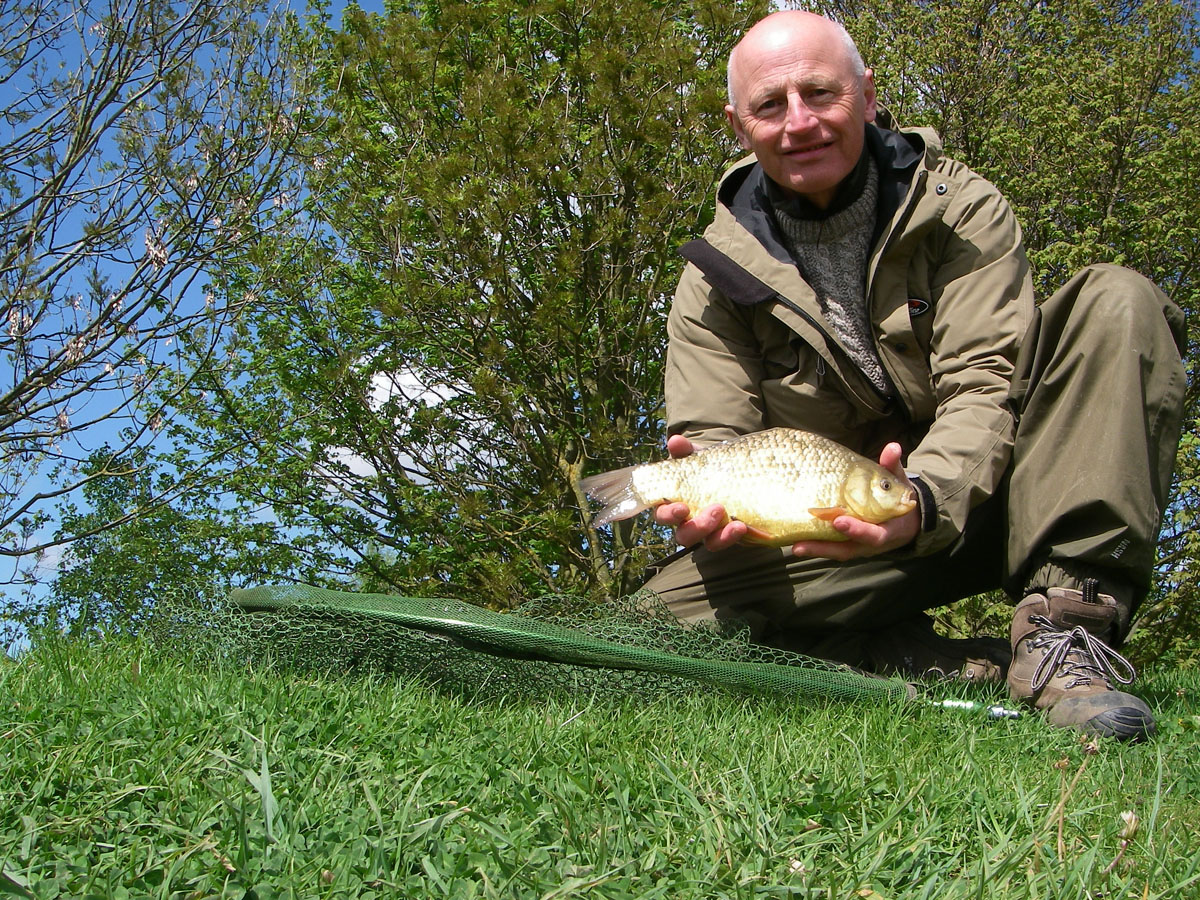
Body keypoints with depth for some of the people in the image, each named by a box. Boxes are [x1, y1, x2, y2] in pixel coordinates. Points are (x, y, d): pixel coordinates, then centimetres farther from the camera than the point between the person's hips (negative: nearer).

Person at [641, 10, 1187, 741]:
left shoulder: (960, 208, -6)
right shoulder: (718, 275, -3)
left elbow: (982, 386, -18)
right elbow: (713, 441, -8)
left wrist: (924, 500, -39)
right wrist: (707, 502, -35)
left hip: (972, 500, 0)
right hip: (832, 545, 1)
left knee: (1119, 305, -22)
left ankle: (1064, 624, -30)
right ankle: (957, 672, -23)